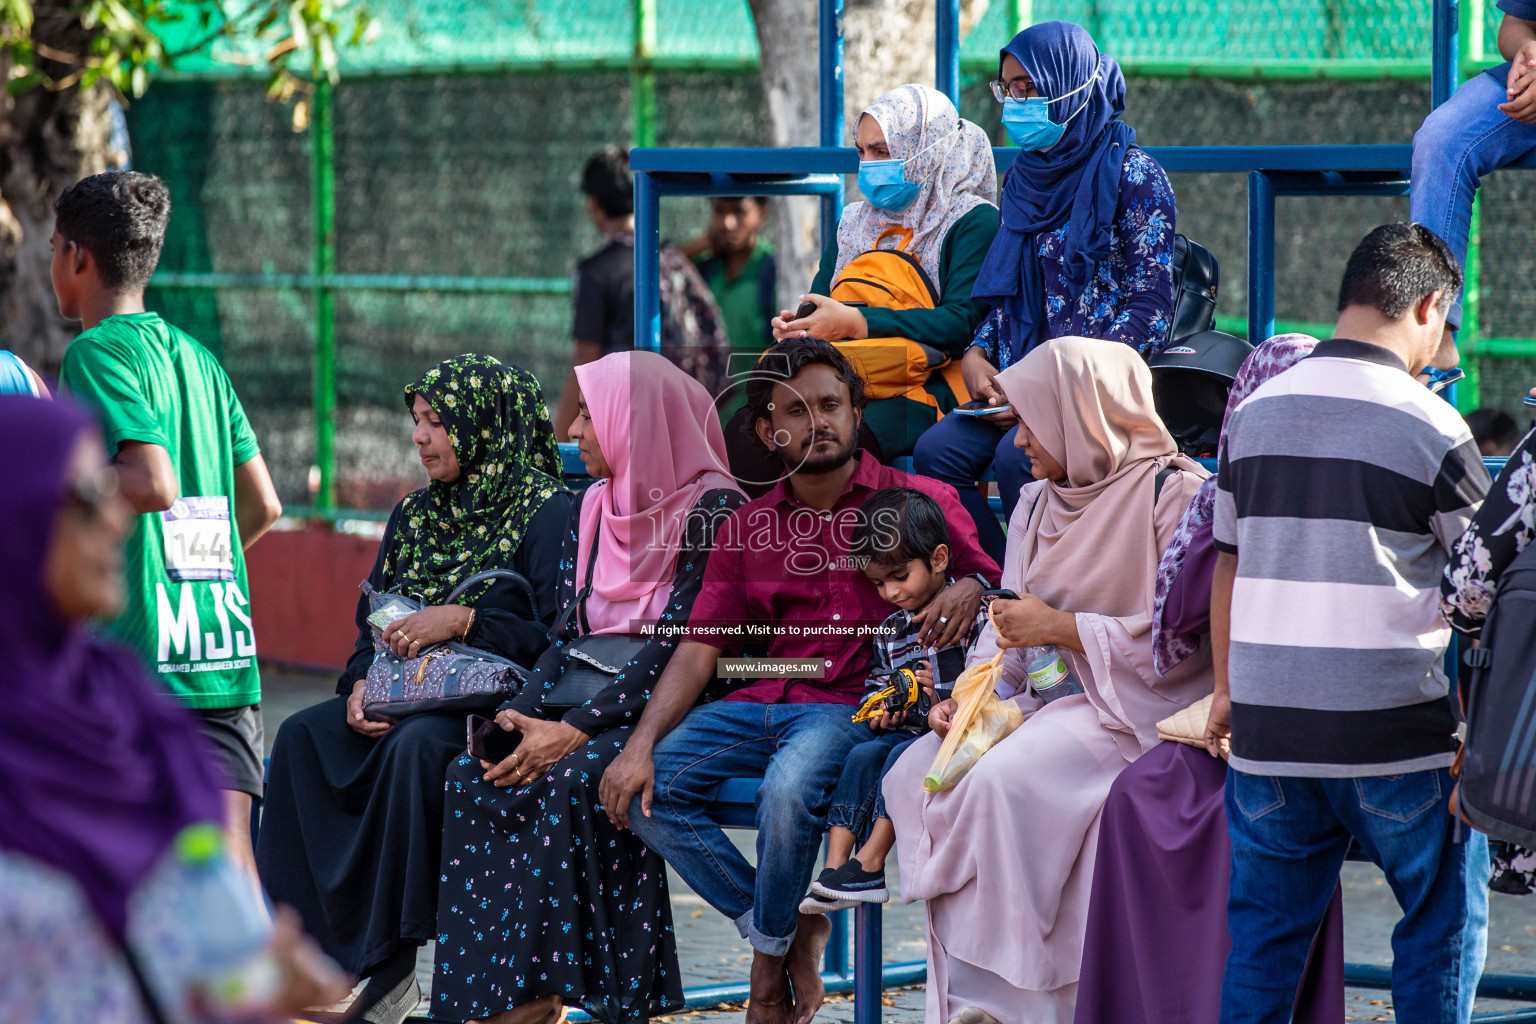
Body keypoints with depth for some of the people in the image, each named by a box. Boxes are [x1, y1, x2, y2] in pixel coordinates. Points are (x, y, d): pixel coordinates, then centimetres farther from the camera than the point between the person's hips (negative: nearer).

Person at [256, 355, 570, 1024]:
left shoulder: (547, 513, -4)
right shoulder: (414, 516, 18)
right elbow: (373, 625, 18)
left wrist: (462, 621, -18)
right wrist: (361, 686, -3)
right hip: (414, 697, 7)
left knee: (416, 747, -36)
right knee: (303, 738, -18)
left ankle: (390, 967, -30)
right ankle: (326, 951, -23)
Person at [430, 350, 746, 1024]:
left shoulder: (712, 508, -7)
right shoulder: (591, 511, 16)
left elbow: (676, 643, -15)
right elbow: (567, 635, 14)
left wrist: (574, 729, -21)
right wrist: (520, 712, -7)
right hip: (581, 699, 7)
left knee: (572, 779, -35)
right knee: (472, 775, -21)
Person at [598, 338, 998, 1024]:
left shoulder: (917, 502, 6)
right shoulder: (747, 526, 16)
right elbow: (699, 648, 10)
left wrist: (972, 589, -25)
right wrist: (641, 743, -5)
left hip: (857, 703, -5)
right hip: (764, 702, 5)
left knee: (789, 791, -35)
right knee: (645, 789, -18)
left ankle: (771, 955, -6)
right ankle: (786, 931, -7)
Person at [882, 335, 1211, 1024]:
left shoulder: (1173, 493, -9)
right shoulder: (1038, 502, 15)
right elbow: (1008, 630, 16)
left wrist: (1061, 627, -14)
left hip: (1138, 709, -8)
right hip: (1052, 700, 8)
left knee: (1001, 781, -30)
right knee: (916, 775, -14)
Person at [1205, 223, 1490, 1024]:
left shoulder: (1255, 413, 8)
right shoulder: (1430, 427, -8)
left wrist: (1226, 688, 24)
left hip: (1268, 729, 5)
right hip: (1399, 735, -4)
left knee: (1264, 927, 11)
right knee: (1444, 916, 11)